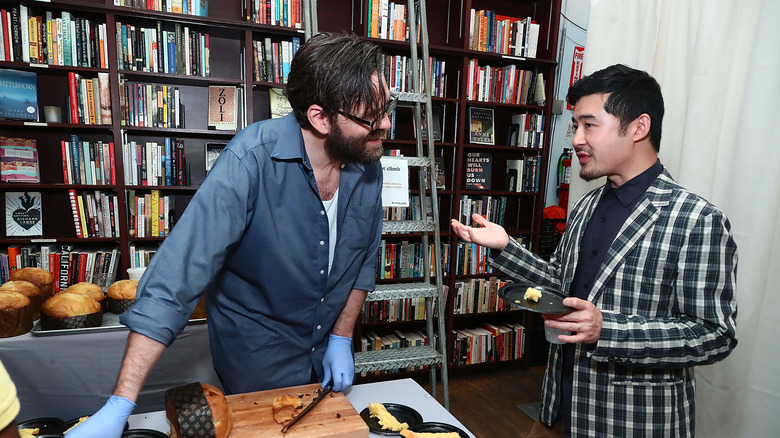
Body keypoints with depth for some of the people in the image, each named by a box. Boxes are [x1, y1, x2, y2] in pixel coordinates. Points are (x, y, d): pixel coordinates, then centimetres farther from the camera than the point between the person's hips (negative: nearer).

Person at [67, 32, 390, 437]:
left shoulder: (368, 167, -11)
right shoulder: (250, 161, -29)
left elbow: (363, 259, 2)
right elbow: (177, 278, -29)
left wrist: (342, 339, -2)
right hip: (256, 360, -5)